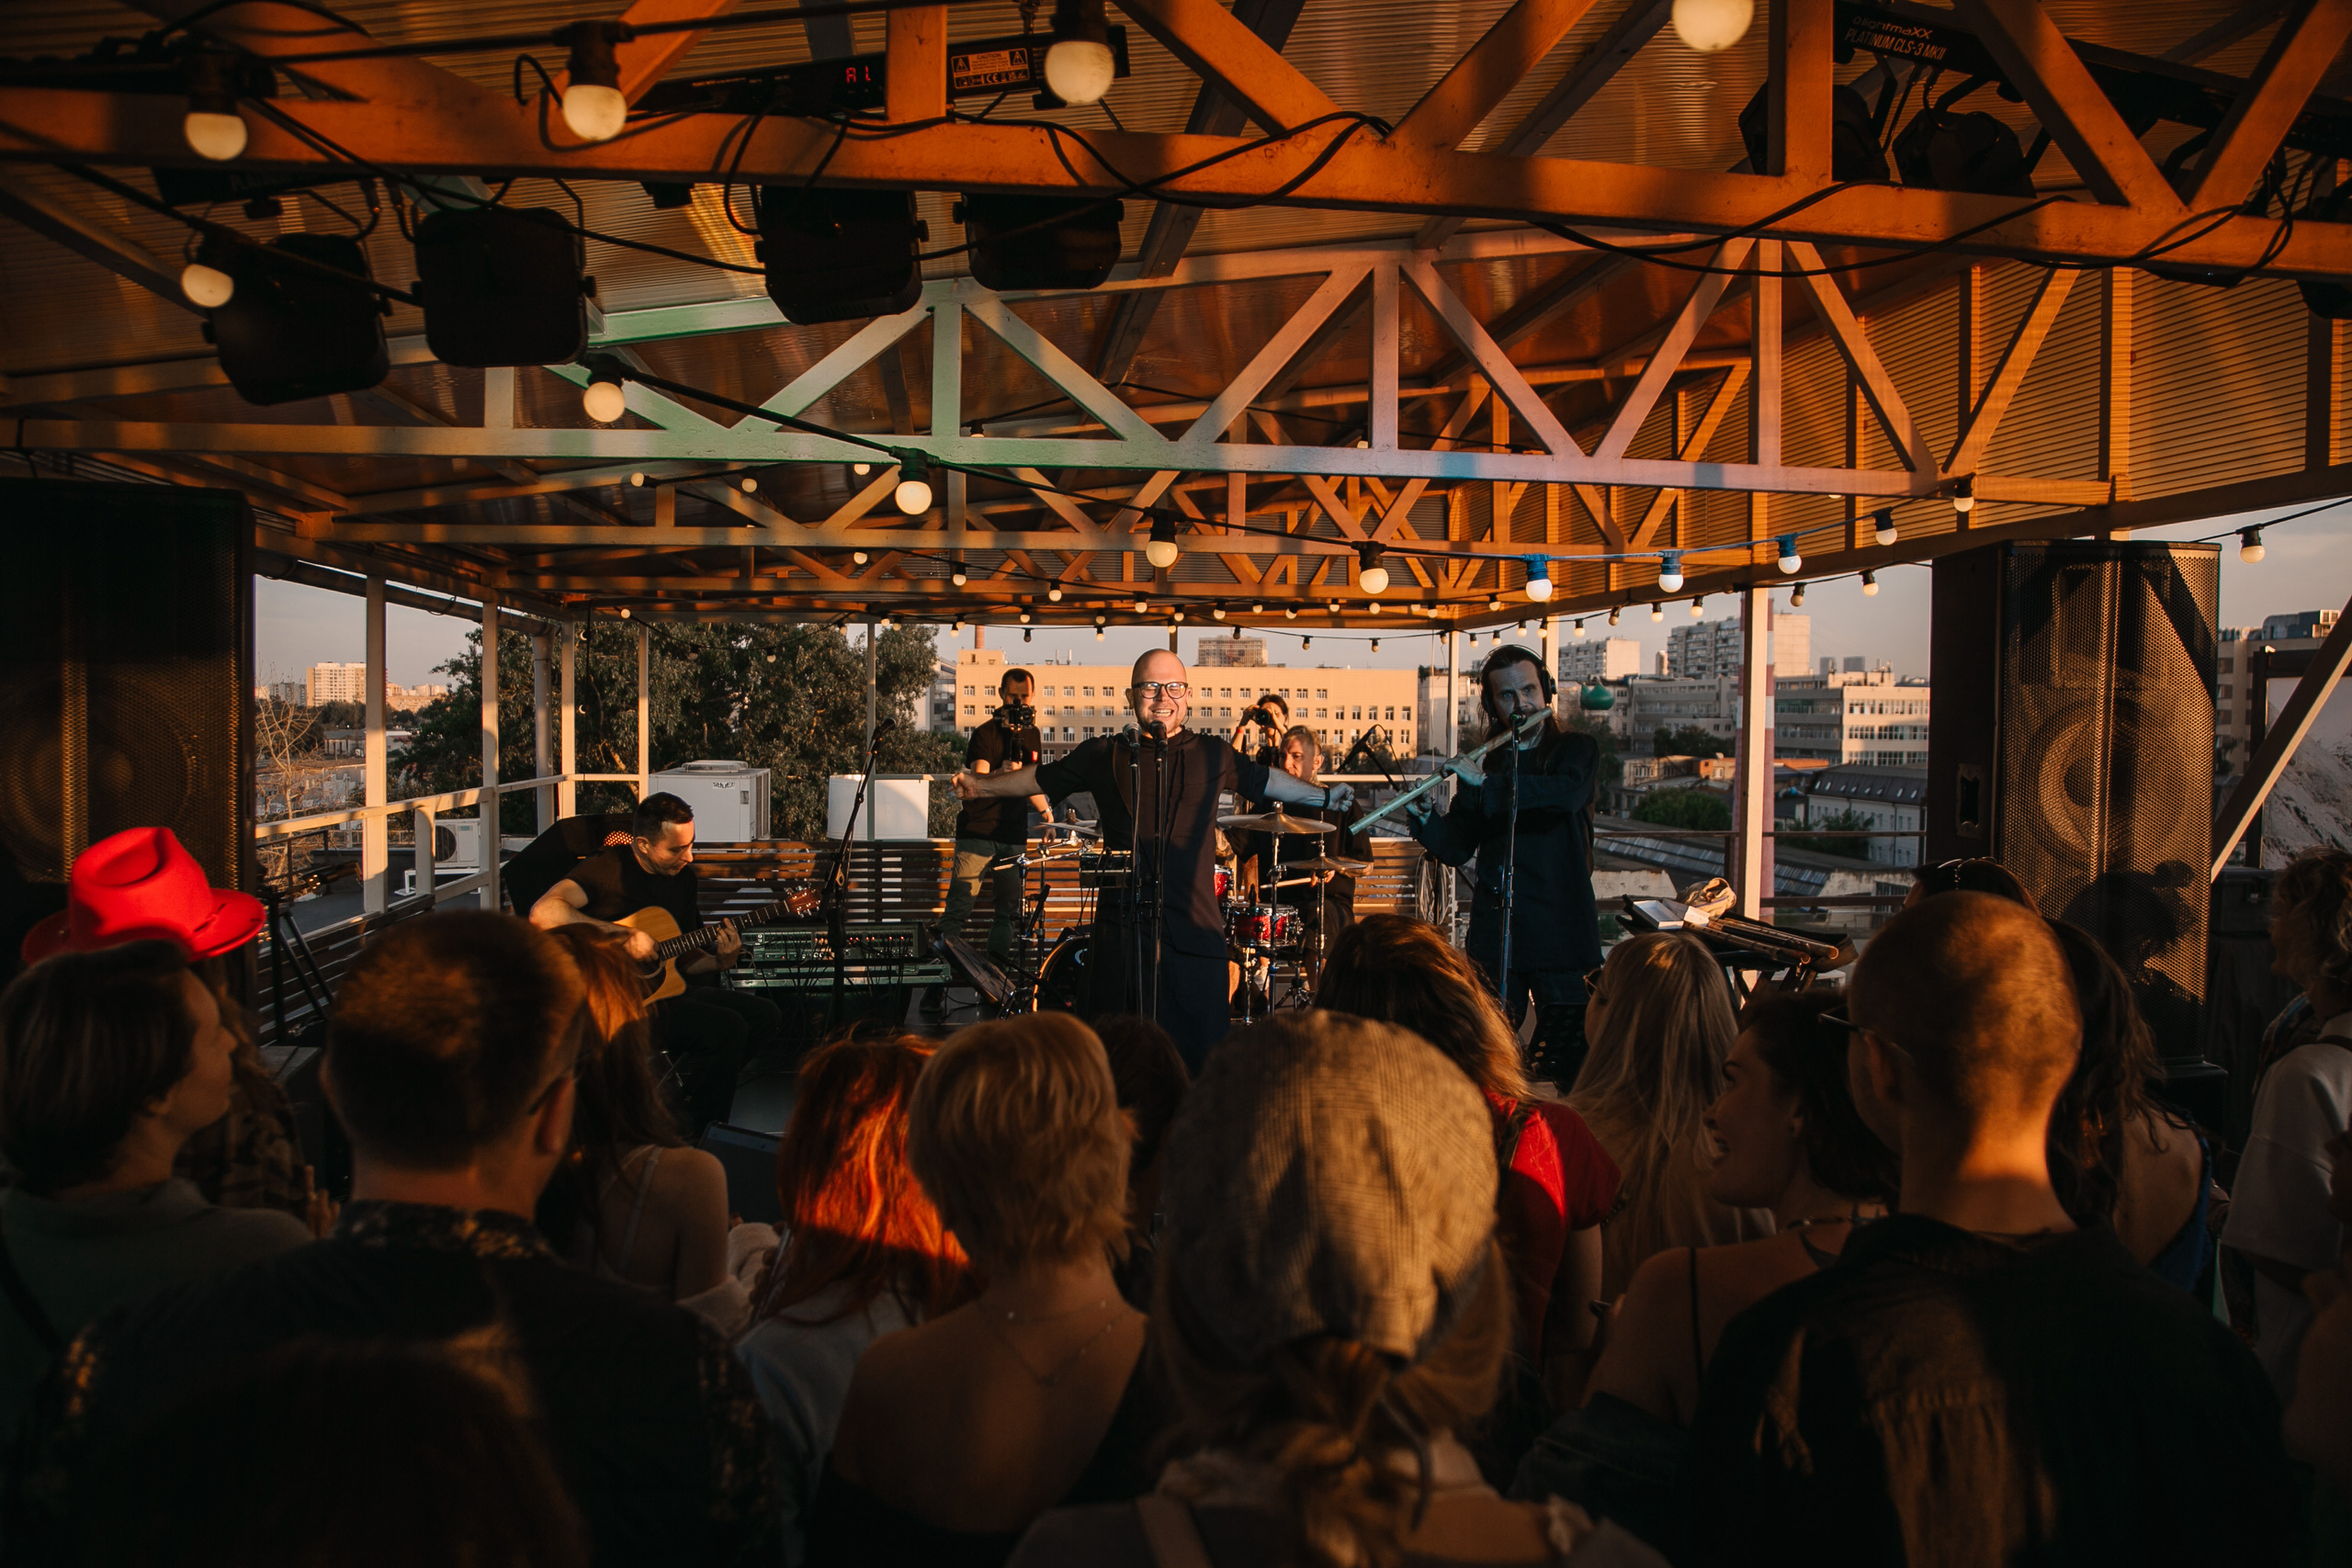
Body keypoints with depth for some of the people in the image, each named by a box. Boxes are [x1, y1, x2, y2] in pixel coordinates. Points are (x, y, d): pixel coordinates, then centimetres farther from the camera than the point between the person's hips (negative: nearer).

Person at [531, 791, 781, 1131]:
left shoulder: (681, 874, 10)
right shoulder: (607, 867, -13)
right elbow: (543, 913, -31)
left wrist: (720, 961, -6)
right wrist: (624, 936, -30)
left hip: (663, 986, 8)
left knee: (765, 1015, -2)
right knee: (727, 1027, -24)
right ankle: (698, 1138, -6)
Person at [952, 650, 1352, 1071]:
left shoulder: (1212, 757, 11)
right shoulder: (1103, 756, 9)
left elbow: (1265, 780, 23)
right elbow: (1039, 778, 20)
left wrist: (1323, 795, 18)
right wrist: (981, 785, 19)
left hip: (1193, 931, 0)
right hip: (1121, 930, 0)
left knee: (1200, 1060, -1)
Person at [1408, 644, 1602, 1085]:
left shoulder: (1577, 749, 5)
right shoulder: (1485, 764, 12)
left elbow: (1568, 792, -20)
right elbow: (1456, 848, 8)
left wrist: (1486, 784, -23)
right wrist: (1424, 818, -12)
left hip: (1564, 931, -2)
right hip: (1495, 934, 2)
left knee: (1569, 1066, -2)